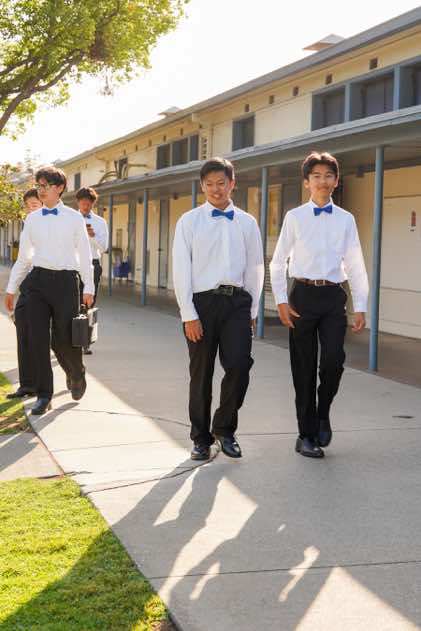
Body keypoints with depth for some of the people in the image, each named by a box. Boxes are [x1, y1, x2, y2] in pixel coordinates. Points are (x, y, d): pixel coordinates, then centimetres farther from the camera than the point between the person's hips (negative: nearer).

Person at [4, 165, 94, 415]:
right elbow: (24, 257, 15)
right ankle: (44, 395, 8)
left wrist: (89, 289, -1)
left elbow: (84, 254, 2)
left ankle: (77, 375, 31)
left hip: (65, 280, -3)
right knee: (39, 340, -2)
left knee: (63, 340, -1)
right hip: (38, 280, 3)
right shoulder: (32, 219, 9)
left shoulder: (74, 218, 1)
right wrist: (11, 288, 13)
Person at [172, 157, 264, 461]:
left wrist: (252, 310, 8)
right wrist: (189, 315, -7)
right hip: (202, 300, -1)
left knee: (240, 365, -11)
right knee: (202, 373, 5)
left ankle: (225, 429, 13)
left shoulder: (247, 223, 10)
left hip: (237, 301, 1)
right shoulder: (190, 221, 3)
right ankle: (201, 438, 22)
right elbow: (181, 269, -1)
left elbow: (255, 268, 12)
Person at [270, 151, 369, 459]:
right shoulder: (295, 217, 2)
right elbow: (278, 263, 5)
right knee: (304, 367, 4)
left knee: (334, 360, -12)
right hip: (304, 295, -1)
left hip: (334, 296, 1)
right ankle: (307, 434, 17)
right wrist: (281, 301, -3)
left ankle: (323, 414, 17)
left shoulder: (346, 220, 7)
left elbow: (356, 266, 9)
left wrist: (361, 306, 4)